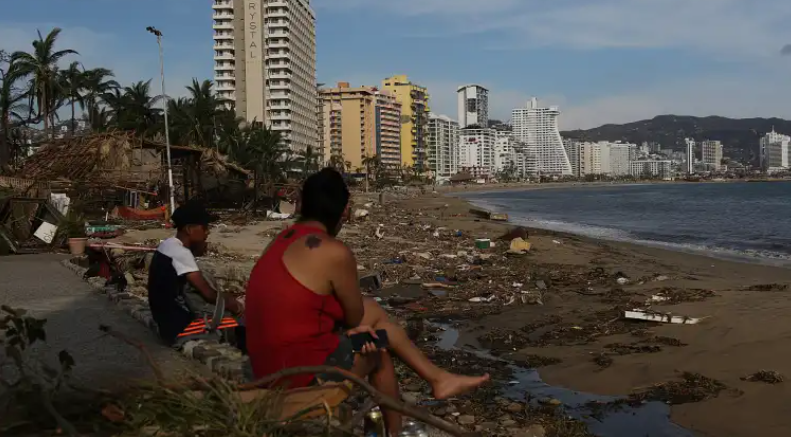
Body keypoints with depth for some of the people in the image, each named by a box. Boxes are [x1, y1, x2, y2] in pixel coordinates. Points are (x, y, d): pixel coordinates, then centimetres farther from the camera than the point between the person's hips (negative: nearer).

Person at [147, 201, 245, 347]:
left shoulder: (168, 245, 8)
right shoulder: (180, 252, -20)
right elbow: (208, 294, -18)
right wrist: (234, 306, -3)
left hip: (169, 322, 10)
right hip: (177, 327, -10)